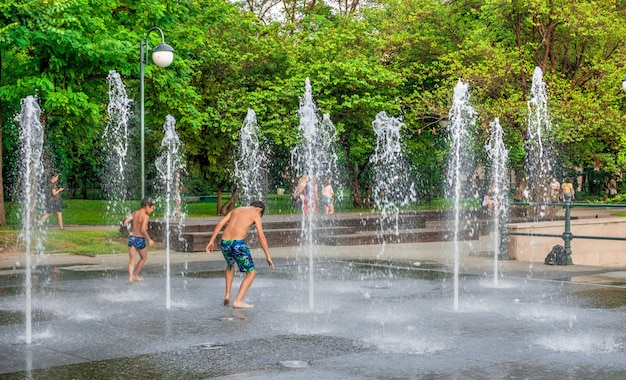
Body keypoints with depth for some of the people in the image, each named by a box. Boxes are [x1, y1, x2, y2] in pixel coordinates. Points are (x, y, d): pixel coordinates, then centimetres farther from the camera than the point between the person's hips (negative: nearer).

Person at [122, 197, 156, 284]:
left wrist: (130, 231, 15)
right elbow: (143, 229, -26)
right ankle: (135, 275, 27)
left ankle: (130, 277, -5)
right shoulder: (146, 216, -16)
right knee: (144, 258, 19)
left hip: (132, 238, 5)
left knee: (132, 259, 8)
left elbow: (125, 222, 1)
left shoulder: (135, 213, 4)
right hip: (140, 239, -5)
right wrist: (149, 239, -17)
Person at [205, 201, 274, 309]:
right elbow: (261, 236, 2)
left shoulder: (236, 210, 24)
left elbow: (220, 223, 13)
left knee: (230, 266, 34)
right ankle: (238, 301, -7)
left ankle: (227, 295, 27)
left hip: (224, 242, 6)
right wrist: (268, 256, 4)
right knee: (251, 272, 4)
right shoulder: (255, 214, 9)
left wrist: (212, 241, 13)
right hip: (238, 243, -6)